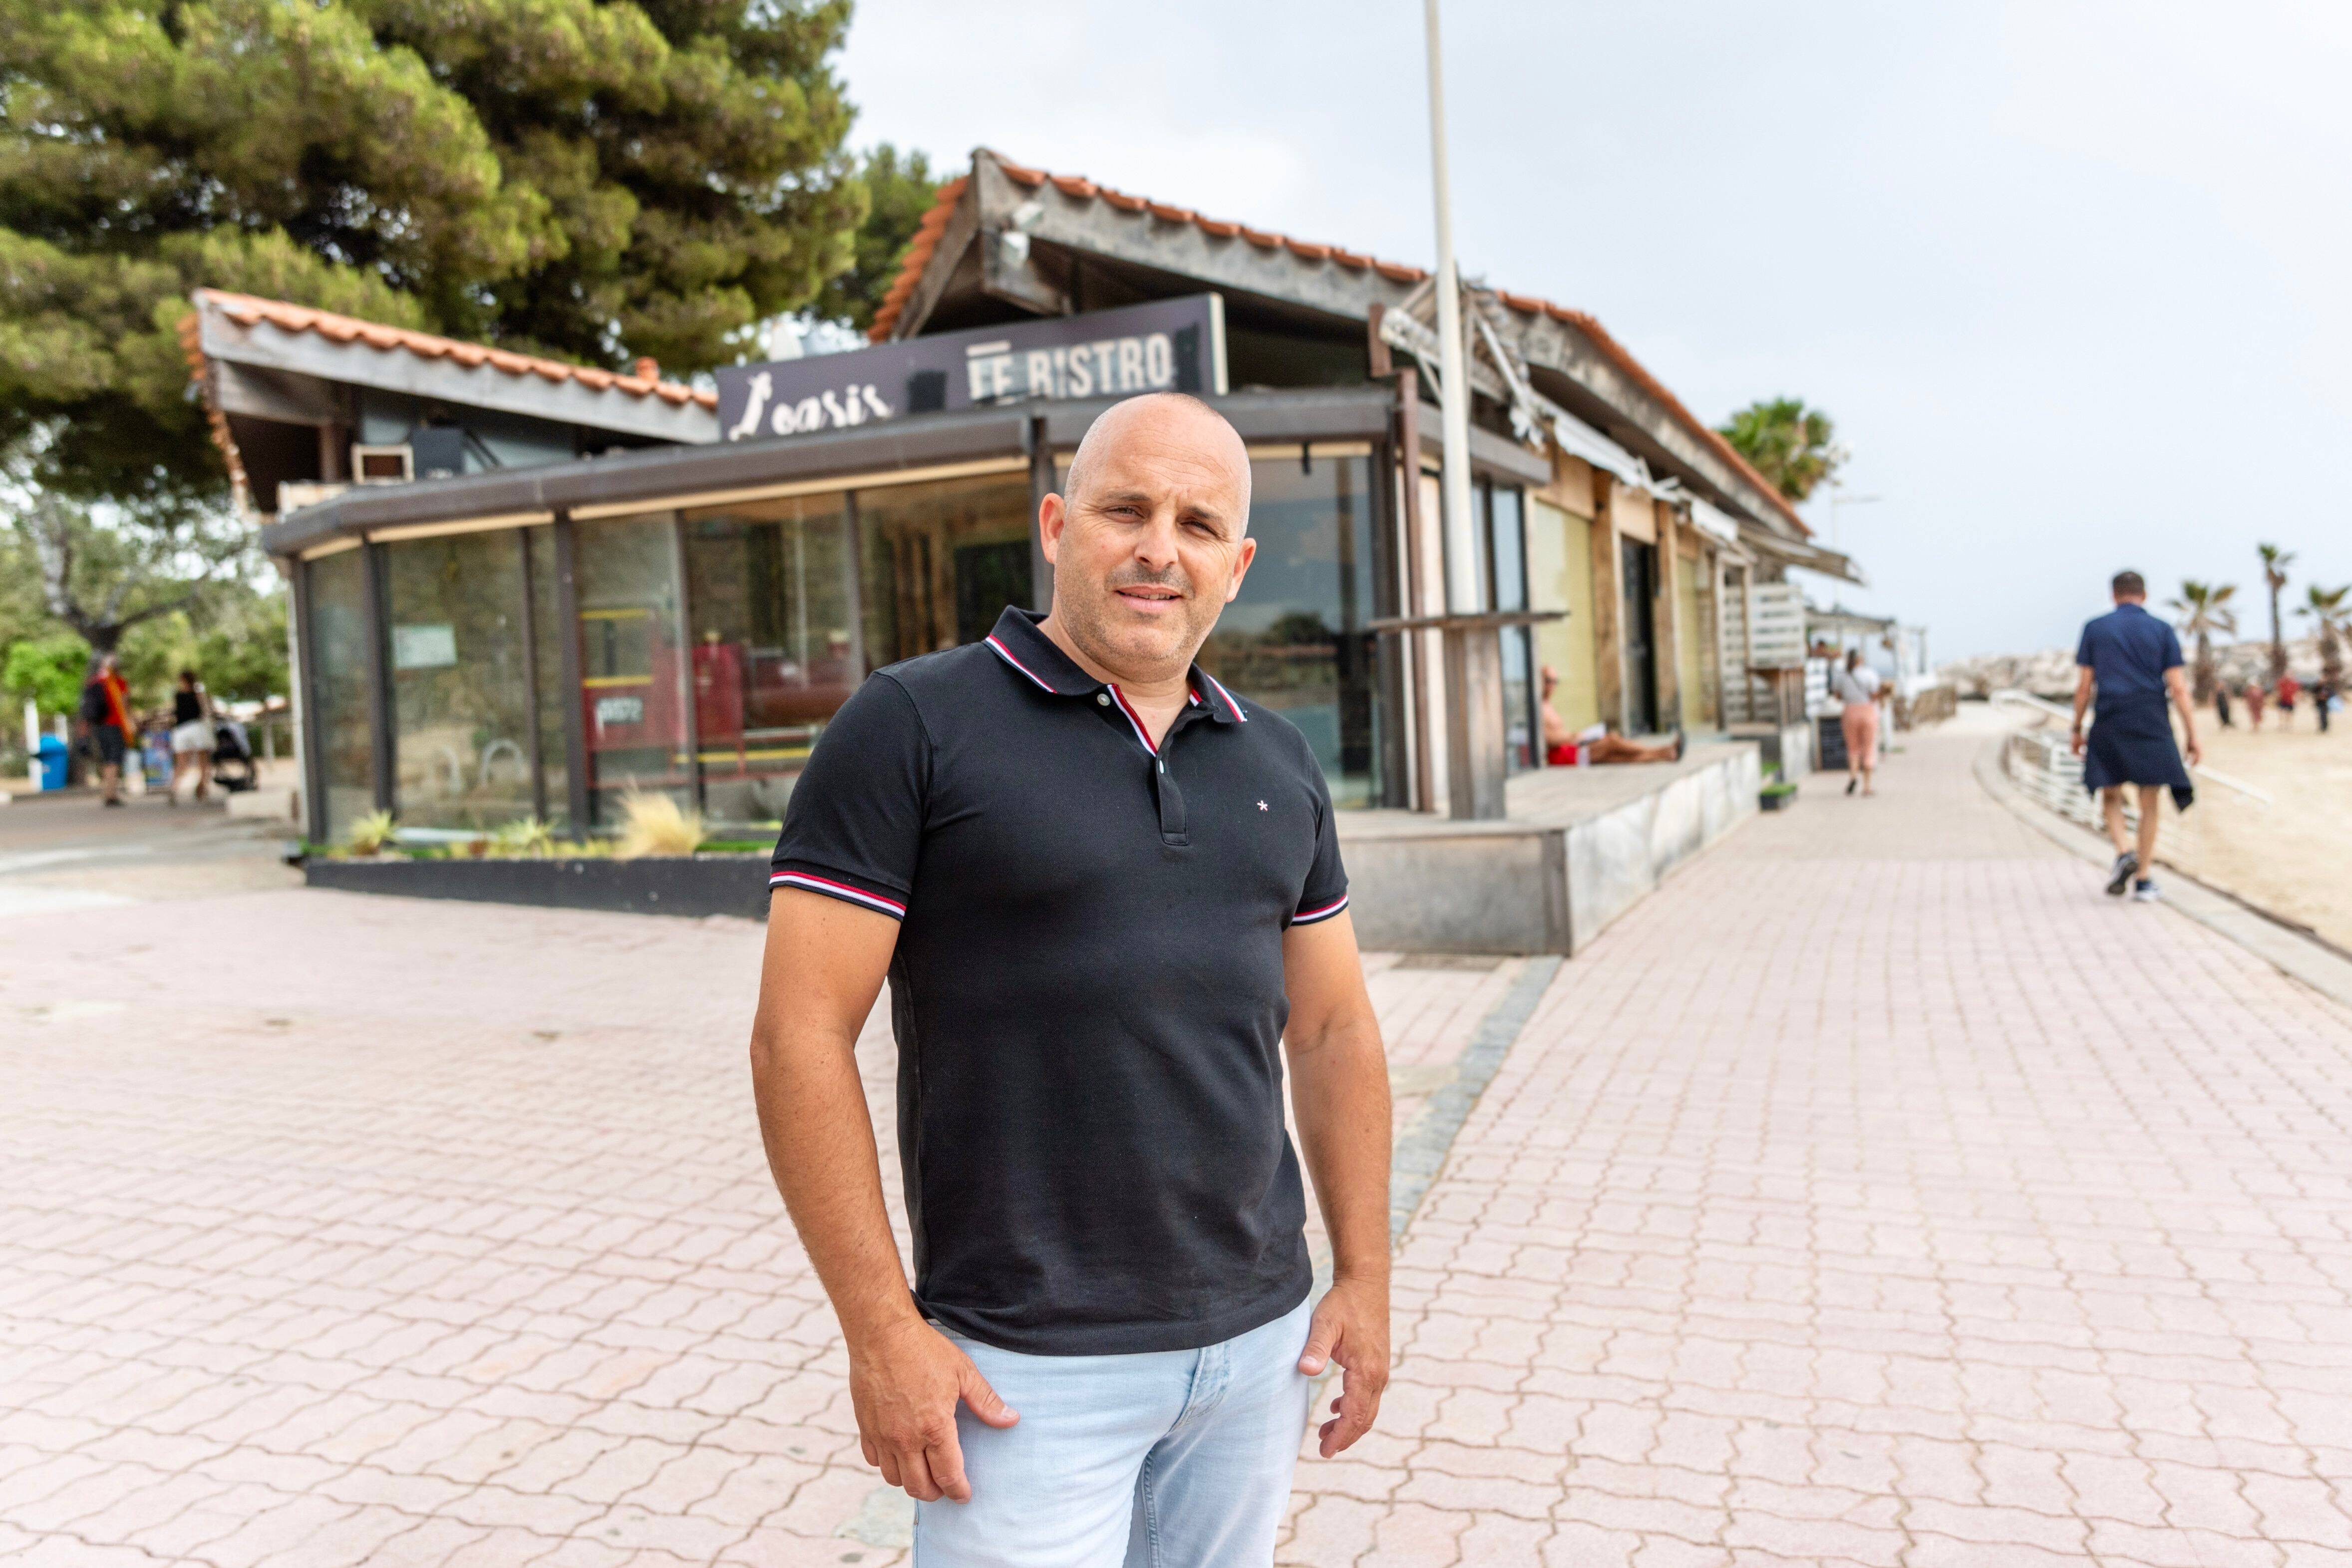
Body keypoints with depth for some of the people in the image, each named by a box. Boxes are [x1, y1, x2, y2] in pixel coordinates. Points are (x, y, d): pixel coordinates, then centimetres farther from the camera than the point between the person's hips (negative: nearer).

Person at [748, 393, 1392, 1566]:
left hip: (1260, 1339, 5)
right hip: (1027, 1368, -5)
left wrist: (1365, 1275, 7)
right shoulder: (911, 725, -9)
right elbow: (800, 1038, -12)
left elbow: (1332, 1031, 12)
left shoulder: (1278, 763, 7)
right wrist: (881, 1331, -13)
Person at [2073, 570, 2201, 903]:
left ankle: (2125, 852, -12)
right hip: (2152, 725, 0)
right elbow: (2178, 689, -2)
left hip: (2109, 725, 0)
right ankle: (2144, 881, 7)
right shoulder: (2162, 631, 3)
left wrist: (2077, 730, 10)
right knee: (2150, 804, 7)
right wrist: (2192, 737, 0)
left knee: (2111, 796, 13)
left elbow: (2083, 686, 2)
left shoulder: (2095, 629, 4)